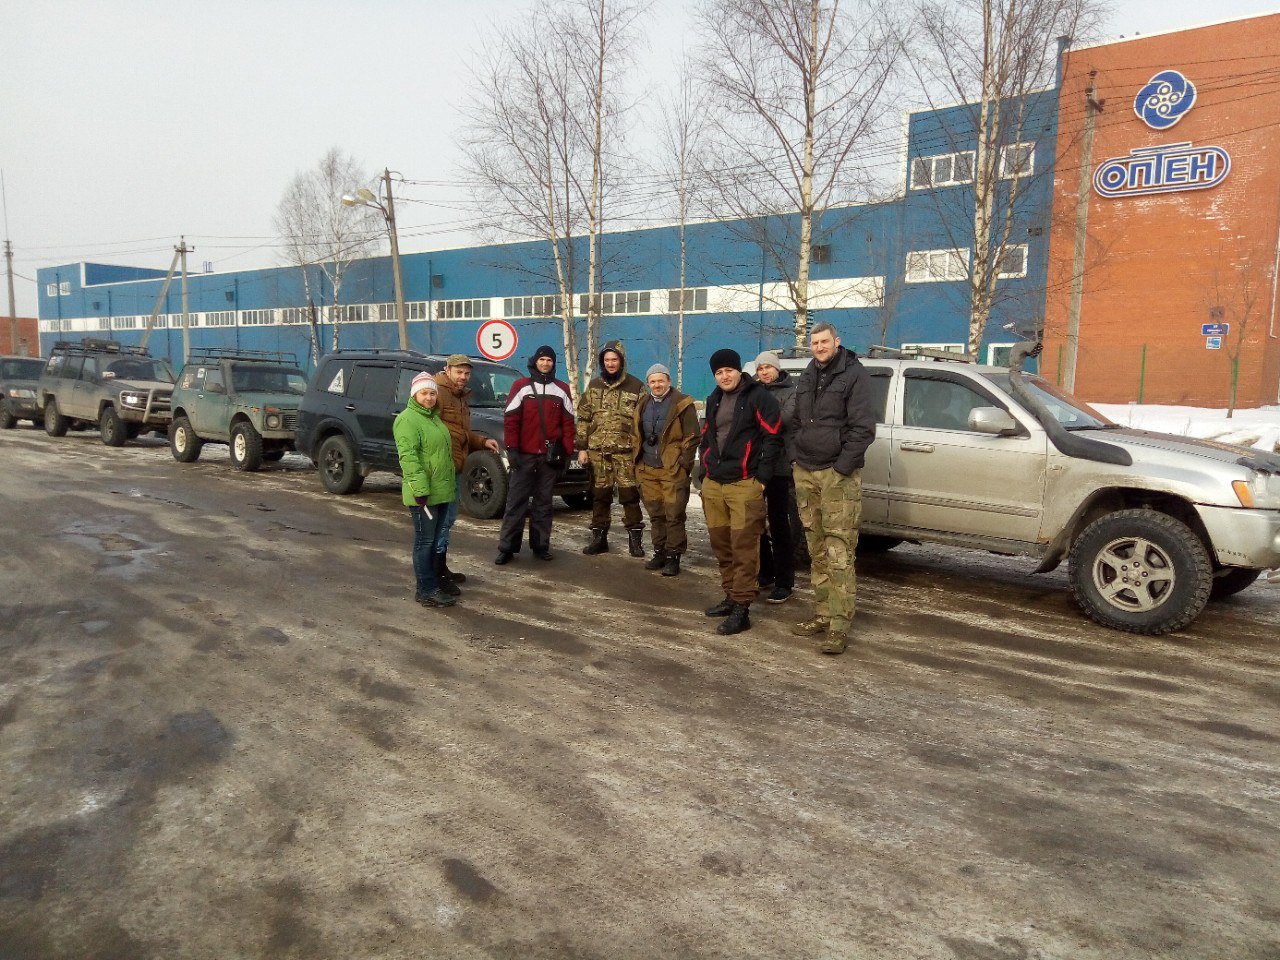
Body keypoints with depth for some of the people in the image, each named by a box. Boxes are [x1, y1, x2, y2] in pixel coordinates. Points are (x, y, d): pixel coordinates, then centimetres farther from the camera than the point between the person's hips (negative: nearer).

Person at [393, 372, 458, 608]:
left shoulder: (433, 417, 18)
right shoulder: (408, 420, -13)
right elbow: (408, 457, -22)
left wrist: (447, 487, 24)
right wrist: (420, 489, -28)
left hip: (440, 492, 9)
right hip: (423, 494, -9)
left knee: (435, 541, 15)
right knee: (425, 541, -5)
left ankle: (432, 581, 24)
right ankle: (427, 591, -1)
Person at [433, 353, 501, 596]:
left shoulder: (461, 397, 20)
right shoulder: (439, 393, -13)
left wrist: (483, 441, 11)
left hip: (456, 468, 10)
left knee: (448, 519, 17)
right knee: (441, 520, -6)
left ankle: (442, 569, 28)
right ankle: (437, 574, 0)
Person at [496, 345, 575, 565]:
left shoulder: (562, 390, 9)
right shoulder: (521, 386, 2)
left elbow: (568, 423, 8)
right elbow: (510, 421, -2)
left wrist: (566, 452, 2)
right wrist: (512, 450, -9)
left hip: (550, 456, 2)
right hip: (524, 455, -2)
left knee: (543, 502, 8)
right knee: (516, 501, -1)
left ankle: (541, 545, 14)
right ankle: (507, 548, 3)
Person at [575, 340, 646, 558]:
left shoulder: (636, 386, 1)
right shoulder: (593, 386, 10)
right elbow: (583, 418, 11)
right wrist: (582, 447, 5)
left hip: (626, 451, -3)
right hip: (597, 450, 3)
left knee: (629, 495, -1)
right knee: (599, 495, 8)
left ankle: (635, 538, 8)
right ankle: (599, 537, 17)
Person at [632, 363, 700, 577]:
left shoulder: (682, 404, -5)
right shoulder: (642, 405, 13)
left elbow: (691, 437, -7)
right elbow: (637, 436, 21)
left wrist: (684, 465, -12)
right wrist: (638, 463, 13)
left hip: (672, 470, -6)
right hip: (647, 470, 6)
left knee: (674, 515, -3)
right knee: (656, 515, 12)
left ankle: (673, 556, 4)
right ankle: (659, 552, 22)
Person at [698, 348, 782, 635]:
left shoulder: (758, 397, -6)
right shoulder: (714, 400, 18)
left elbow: (773, 437, -9)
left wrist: (761, 477, -11)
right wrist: (705, 471, 17)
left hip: (744, 485, -7)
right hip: (712, 485, 7)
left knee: (744, 547, -7)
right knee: (721, 545, 12)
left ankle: (741, 609, -5)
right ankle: (731, 597, 25)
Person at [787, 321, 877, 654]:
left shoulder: (853, 374, -4)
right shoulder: (807, 377, 18)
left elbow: (863, 427, -10)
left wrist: (842, 466, -15)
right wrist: (799, 454, 11)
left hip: (838, 474, -7)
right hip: (805, 472, 7)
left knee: (838, 551, -9)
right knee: (817, 549, 9)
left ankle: (839, 625, -8)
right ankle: (824, 614, 17)